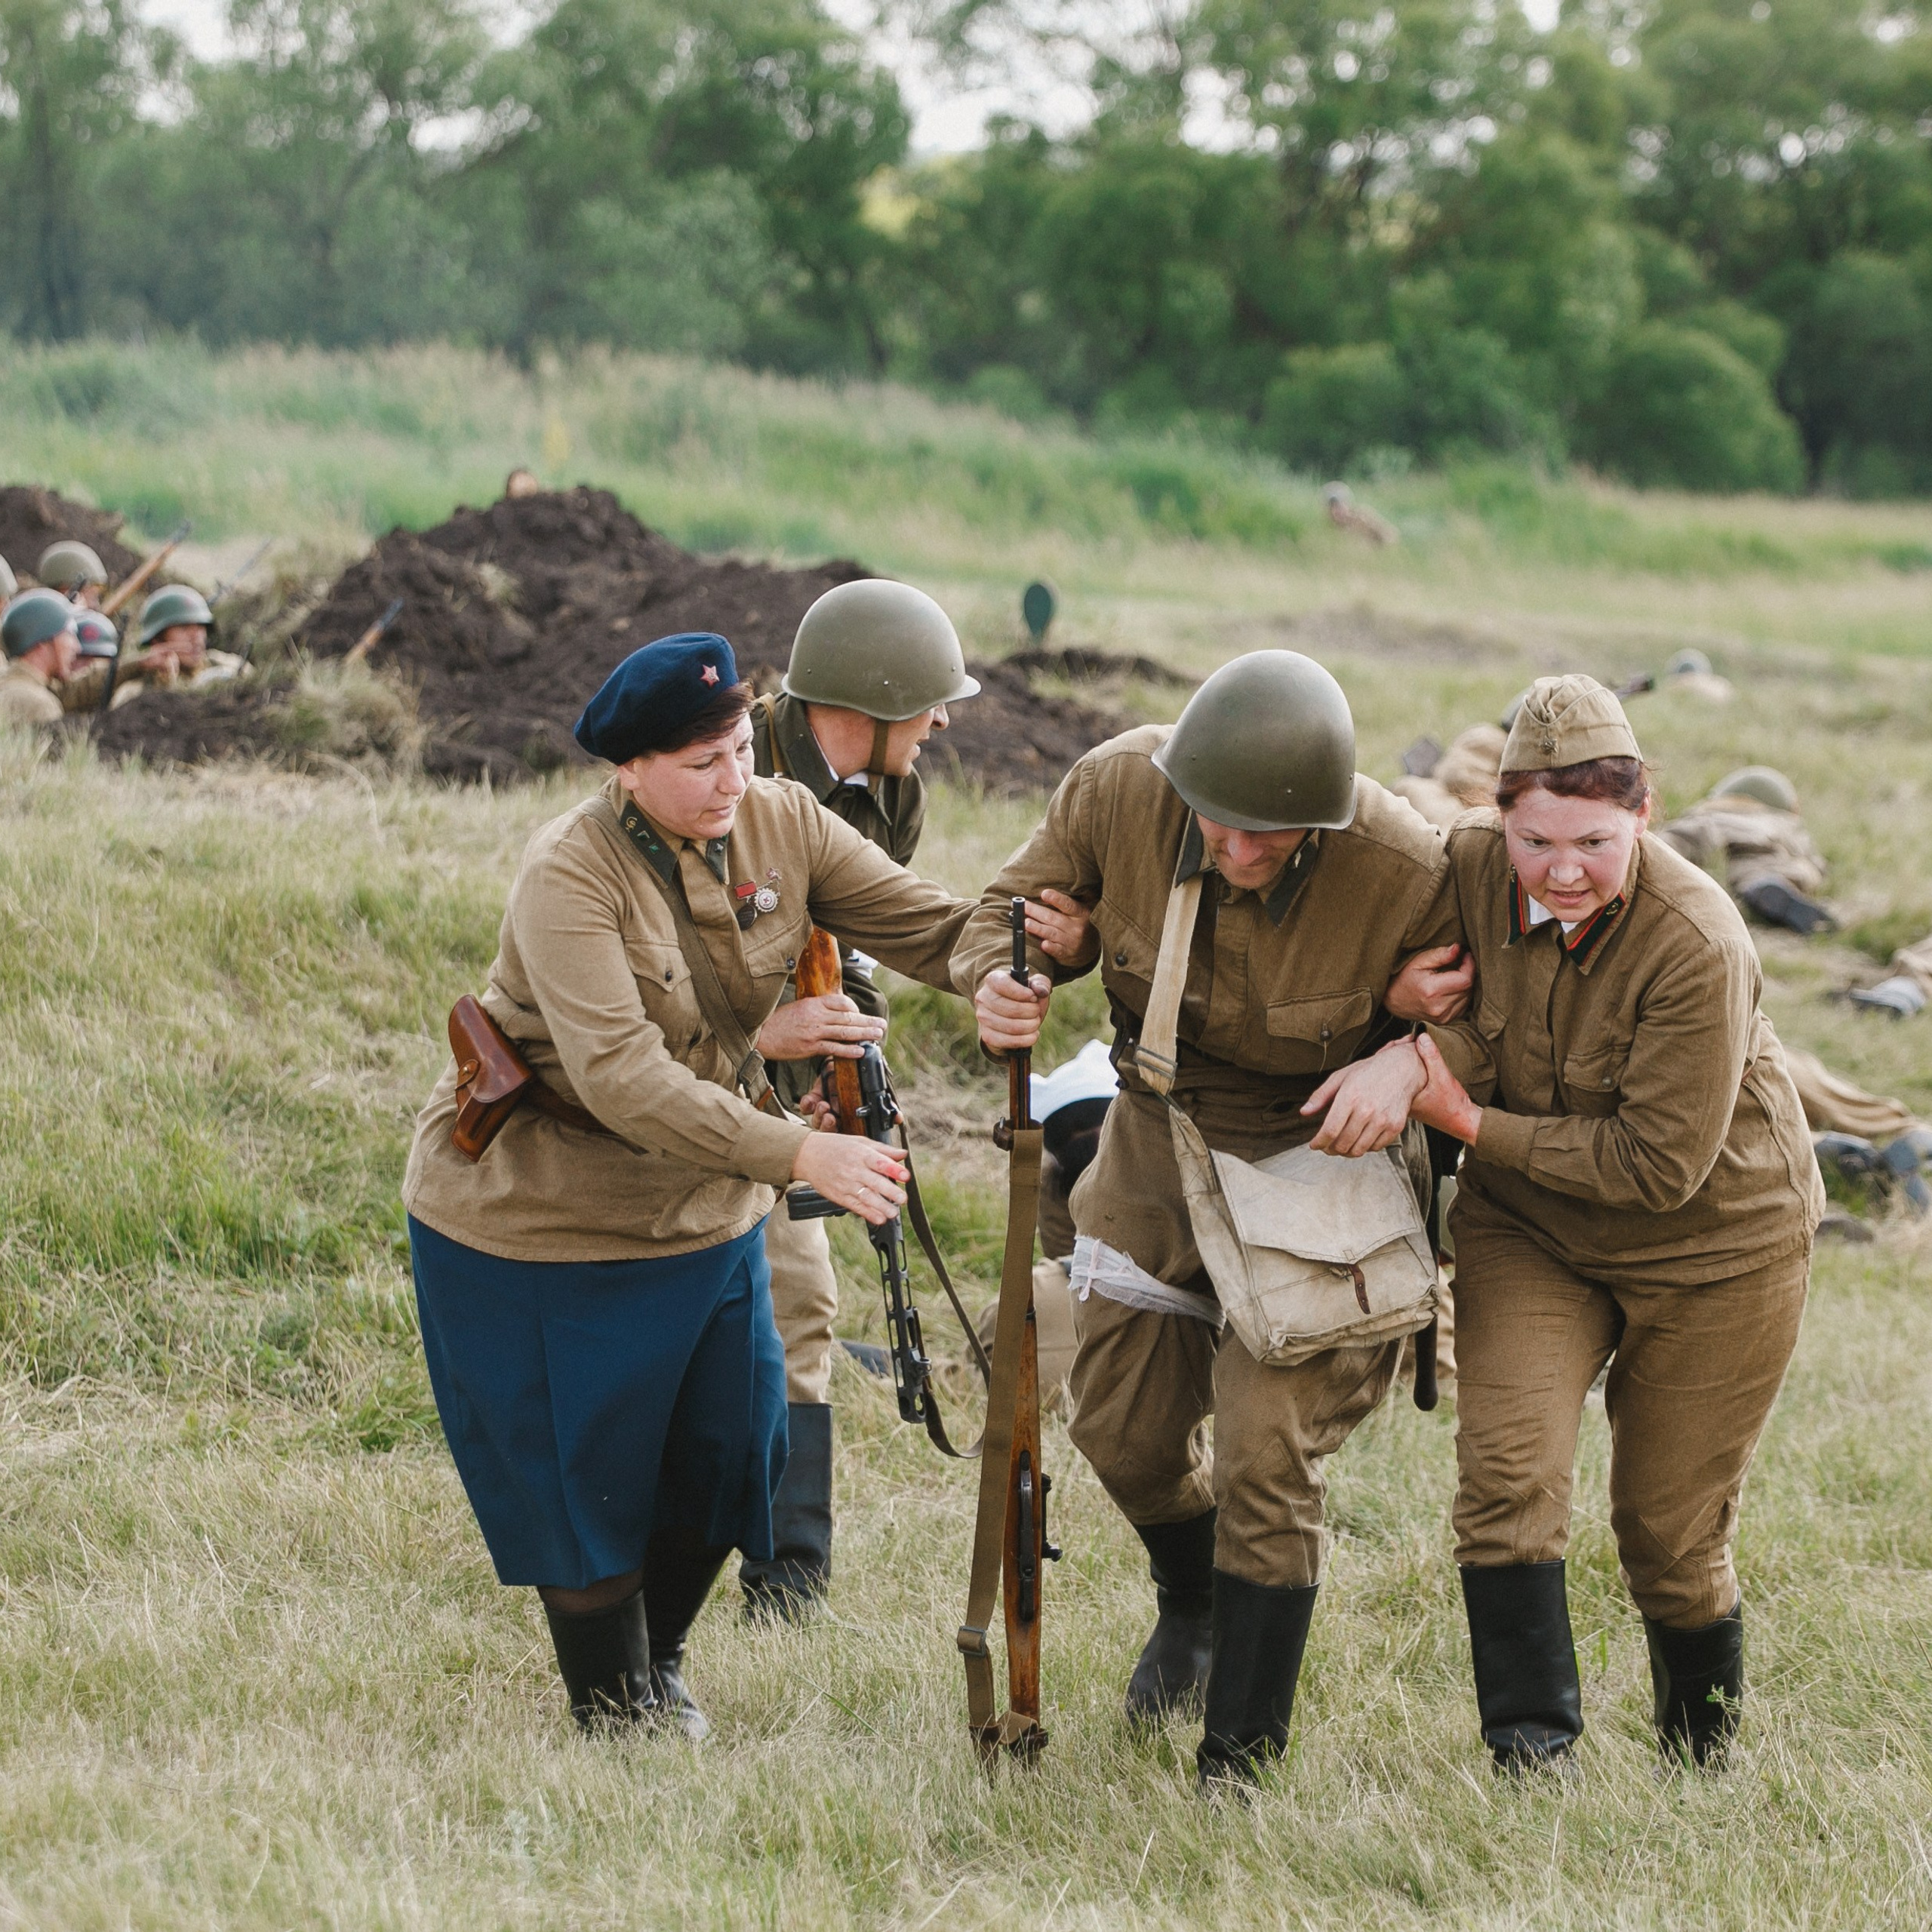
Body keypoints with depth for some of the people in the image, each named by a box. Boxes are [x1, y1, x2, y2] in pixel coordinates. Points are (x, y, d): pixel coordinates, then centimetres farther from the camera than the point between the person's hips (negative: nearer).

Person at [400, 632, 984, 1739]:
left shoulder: (781, 827, -8)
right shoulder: (570, 877, -27)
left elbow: (932, 927, -11)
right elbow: (621, 1078, -36)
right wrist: (797, 1154, -44)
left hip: (705, 1210, 6)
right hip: (539, 1222, -6)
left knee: (728, 1449, 13)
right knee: (583, 1474, 3)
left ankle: (659, 1663, 39)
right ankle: (616, 1717, 23)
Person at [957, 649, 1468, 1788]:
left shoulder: (1407, 875, -30)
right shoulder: (1118, 789, -22)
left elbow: (1465, 1022, -12)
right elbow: (1017, 905, -5)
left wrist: (1404, 1068, -34)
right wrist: (1003, 979, -27)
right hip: (1157, 1144, 4)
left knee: (1267, 1454, -13)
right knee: (1123, 1433, 15)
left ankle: (1242, 1760, 2)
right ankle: (1194, 1608, 50)